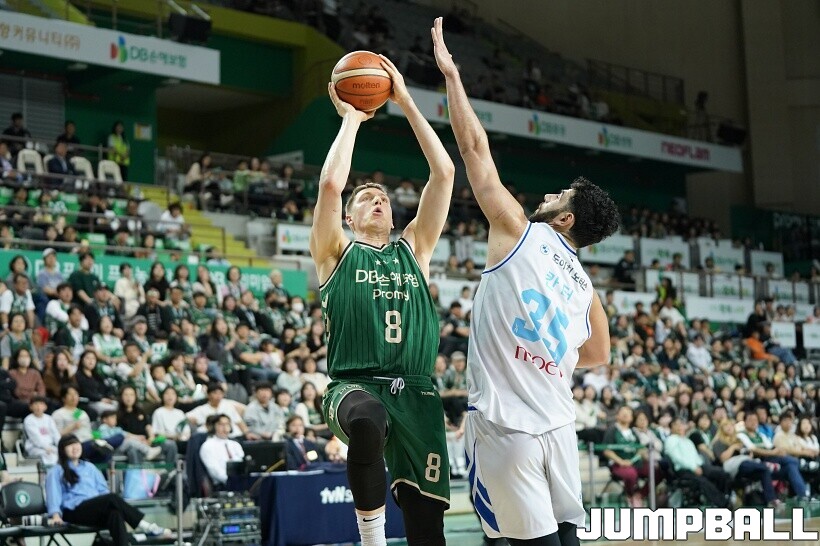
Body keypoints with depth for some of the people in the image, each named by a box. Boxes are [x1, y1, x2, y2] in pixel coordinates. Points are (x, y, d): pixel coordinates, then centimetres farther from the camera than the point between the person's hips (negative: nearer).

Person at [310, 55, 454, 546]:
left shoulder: (414, 249, 21)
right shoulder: (337, 253, 13)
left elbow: (444, 172, 13)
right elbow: (331, 183, -5)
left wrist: (406, 103, 13)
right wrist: (352, 119, 7)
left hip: (417, 392, 4)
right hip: (356, 385, -3)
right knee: (367, 422, -41)